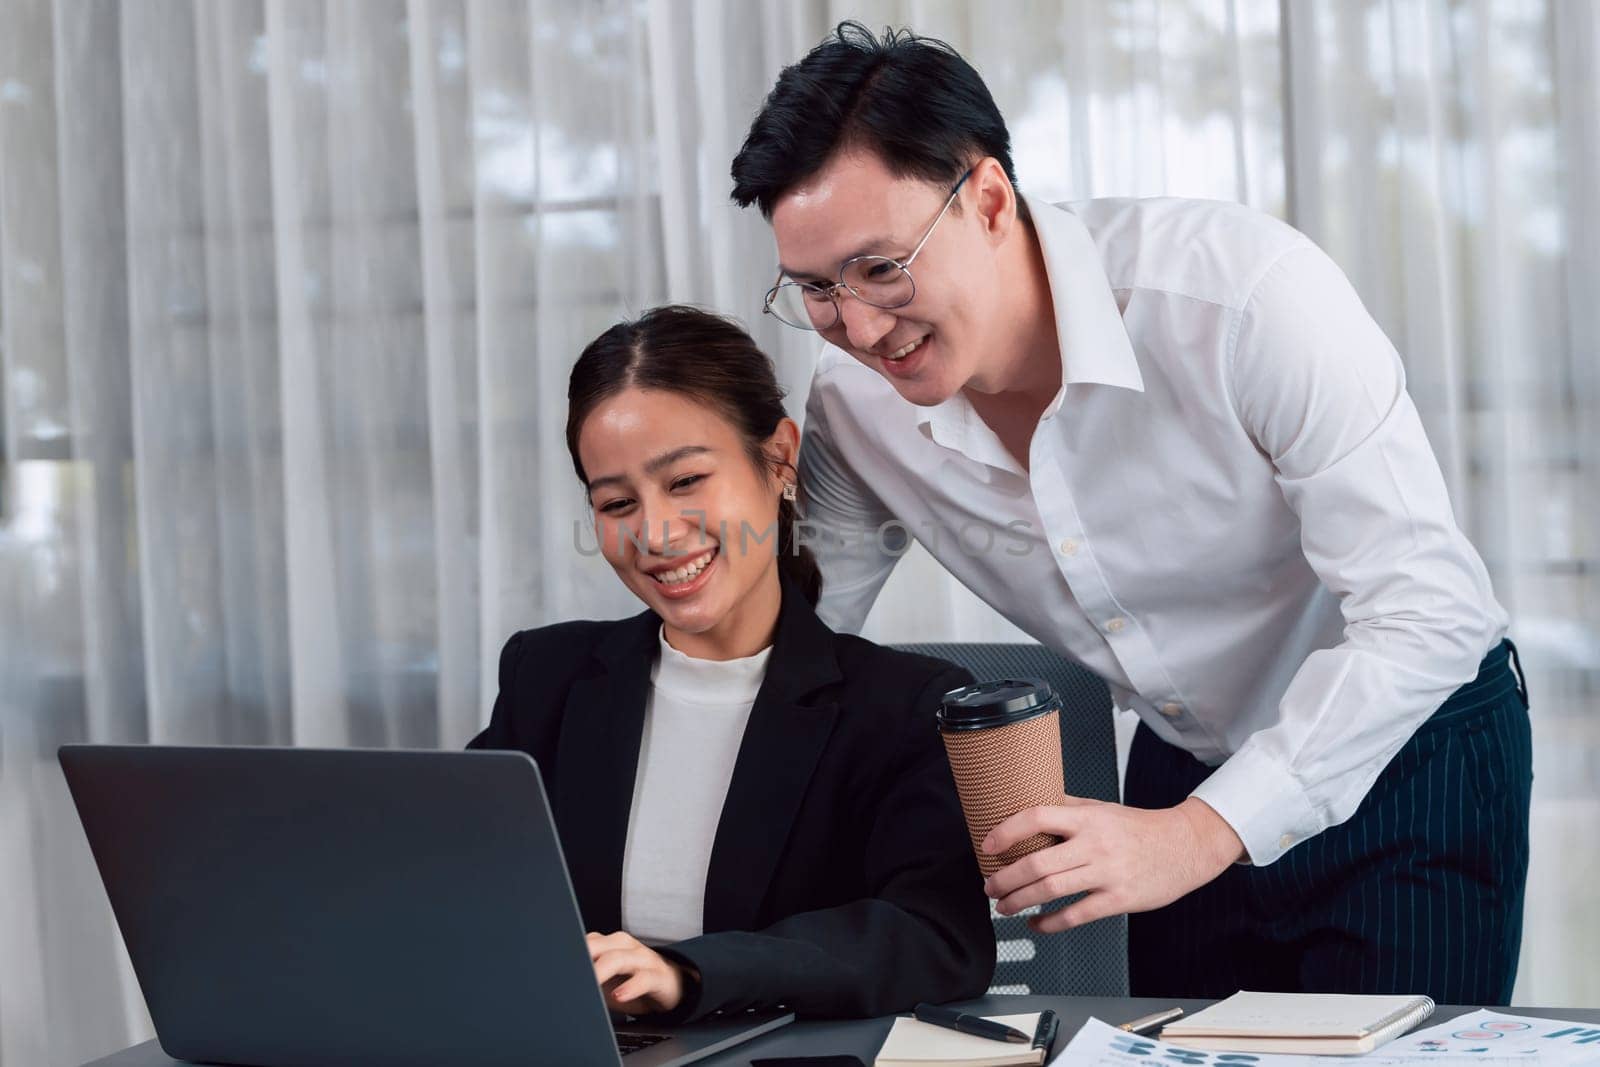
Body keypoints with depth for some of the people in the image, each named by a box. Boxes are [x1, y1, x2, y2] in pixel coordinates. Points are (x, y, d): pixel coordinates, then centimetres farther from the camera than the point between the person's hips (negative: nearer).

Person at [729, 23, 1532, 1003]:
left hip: (1411, 758, -5)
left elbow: (1428, 613, -31)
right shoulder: (857, 407, -13)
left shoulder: (1244, 289, -30)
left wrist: (1201, 833, -38)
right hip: (1185, 772, 5)